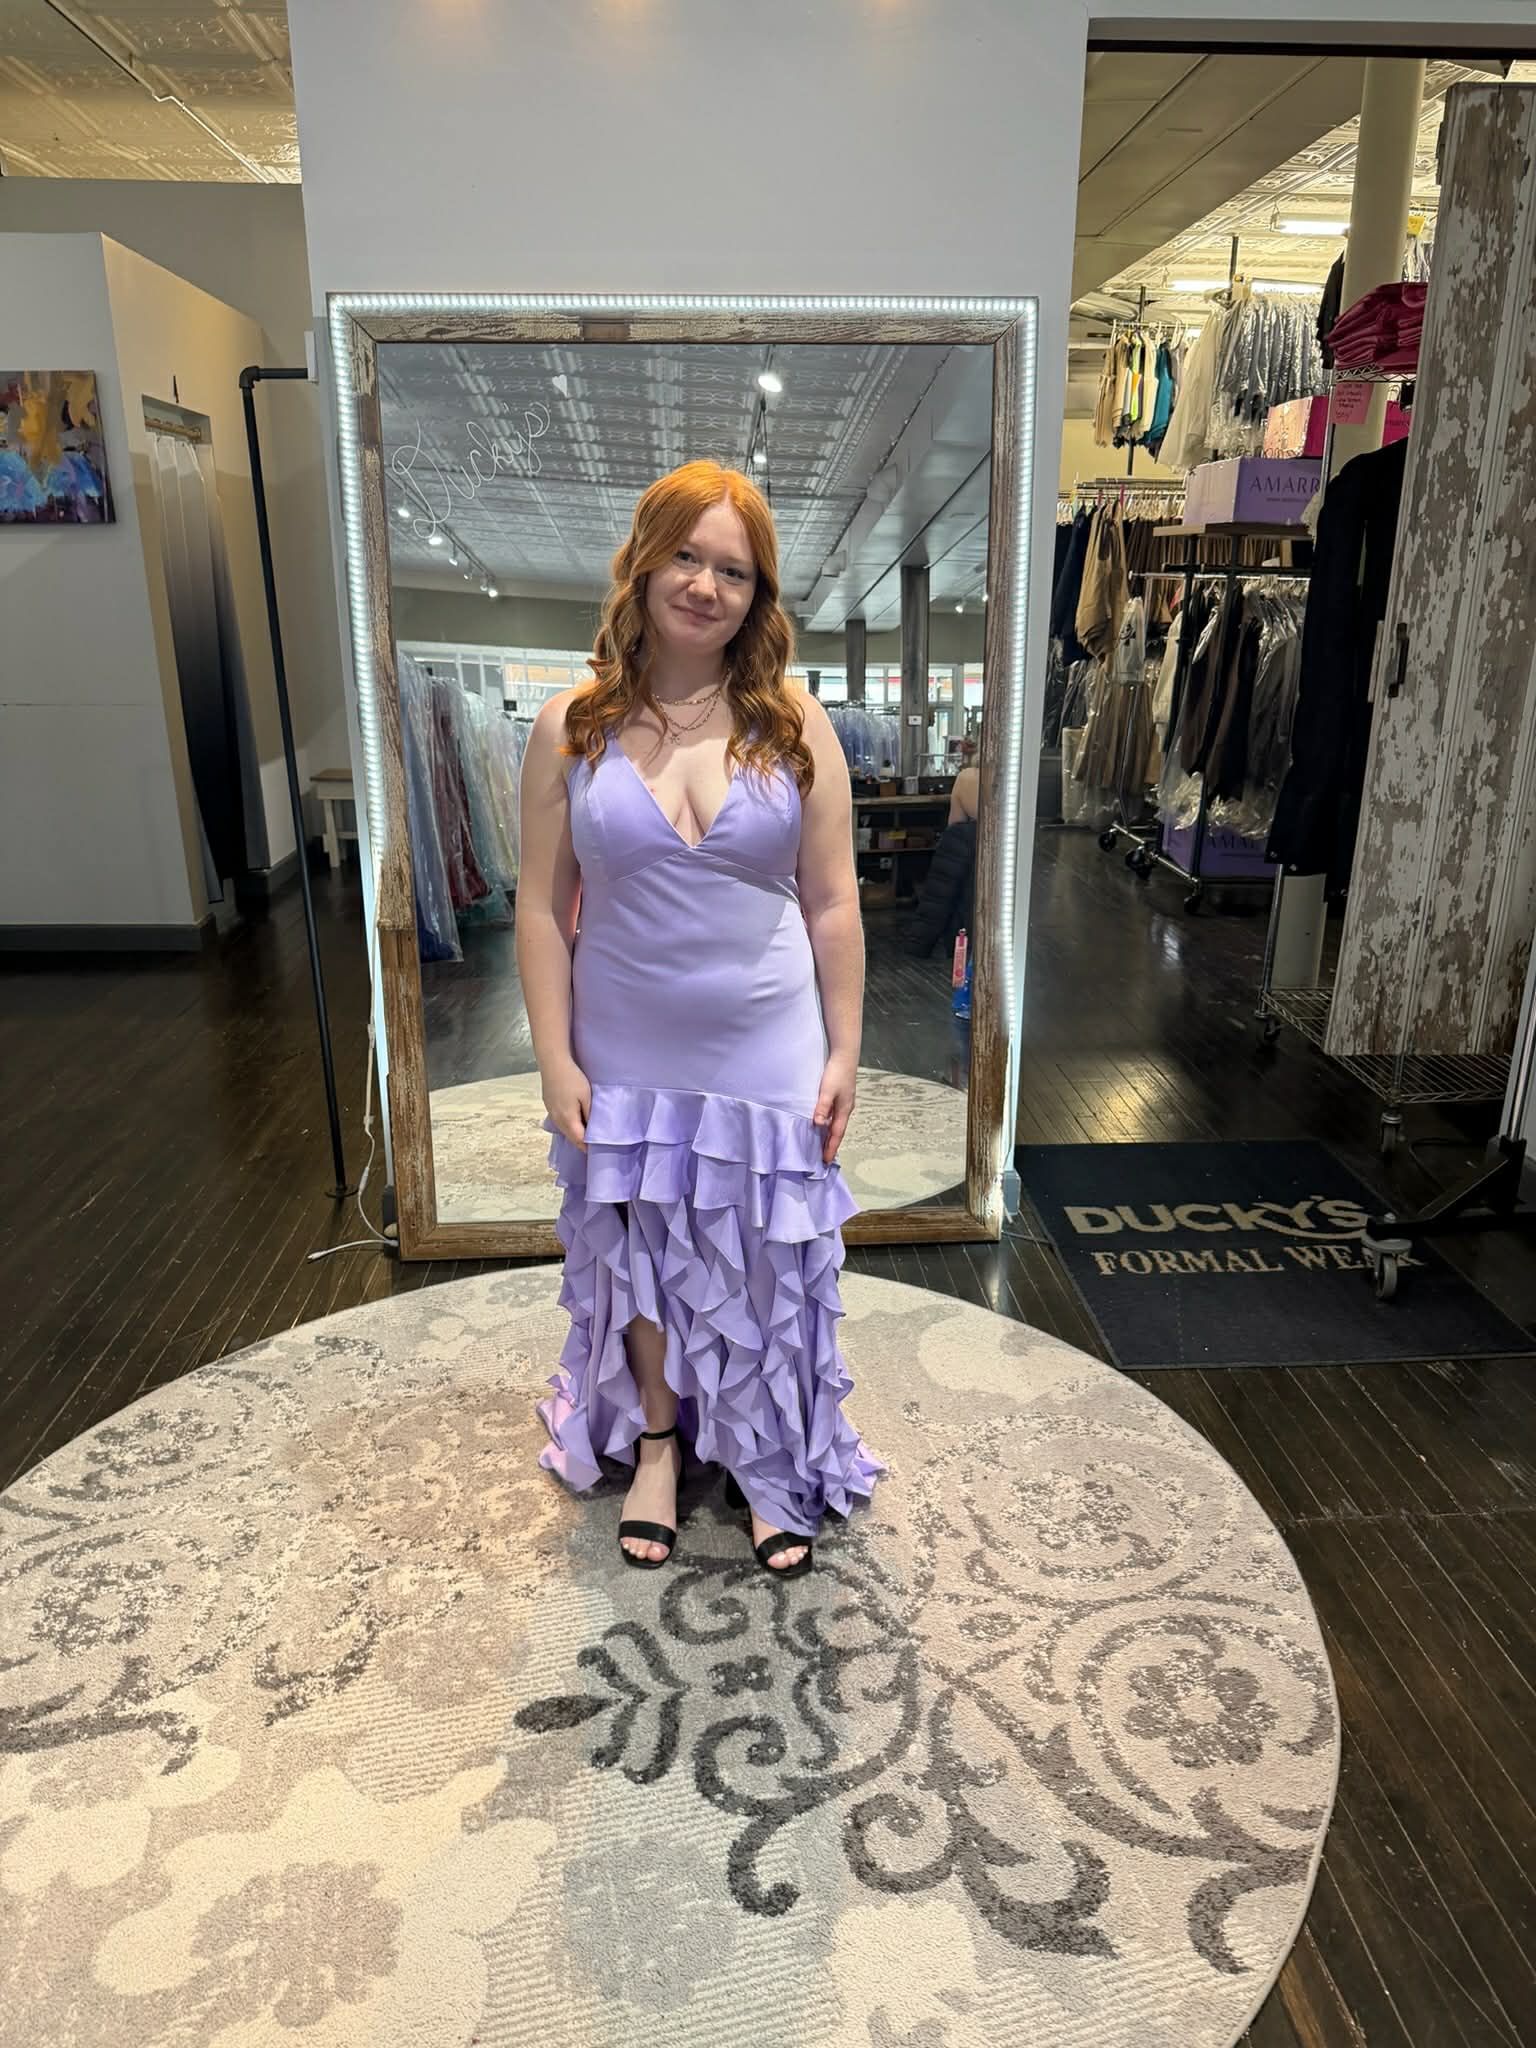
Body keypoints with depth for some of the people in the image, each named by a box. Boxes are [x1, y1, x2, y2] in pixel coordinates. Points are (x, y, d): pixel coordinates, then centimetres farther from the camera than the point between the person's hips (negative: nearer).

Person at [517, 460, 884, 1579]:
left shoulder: (795, 726, -4)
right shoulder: (572, 728, -4)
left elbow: (833, 905, -2)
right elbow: (543, 906, -3)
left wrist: (844, 1050, -3)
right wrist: (556, 1059, -6)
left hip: (767, 1054, 0)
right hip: (627, 1058, 1)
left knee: (766, 1264, 11)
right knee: (639, 1254, 17)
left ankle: (768, 1462, 35)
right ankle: (656, 1443, 41)